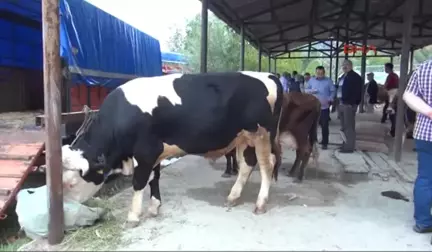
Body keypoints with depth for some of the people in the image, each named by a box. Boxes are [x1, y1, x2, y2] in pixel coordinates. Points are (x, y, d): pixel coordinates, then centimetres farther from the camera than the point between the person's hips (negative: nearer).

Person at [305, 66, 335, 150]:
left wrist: (330, 99, -16)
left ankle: (324, 143, 8)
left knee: (324, 125, -1)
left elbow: (333, 91, 0)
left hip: (324, 106, -2)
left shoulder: (328, 81, 0)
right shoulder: (311, 80, 7)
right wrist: (311, 91, -12)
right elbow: (306, 90, 10)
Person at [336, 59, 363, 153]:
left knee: (349, 126, -6)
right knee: (344, 126, 15)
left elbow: (357, 92, -16)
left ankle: (349, 147, -3)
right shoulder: (342, 77, 20)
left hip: (349, 105, -9)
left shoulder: (355, 77, -8)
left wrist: (352, 104, -21)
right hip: (341, 104, 9)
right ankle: (345, 144, 25)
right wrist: (339, 103, 12)